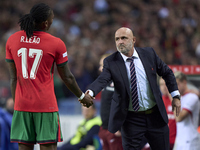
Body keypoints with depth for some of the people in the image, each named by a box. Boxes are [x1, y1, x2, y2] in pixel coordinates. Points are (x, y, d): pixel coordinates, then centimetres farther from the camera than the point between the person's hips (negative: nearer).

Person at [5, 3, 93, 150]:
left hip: (22, 105, 4)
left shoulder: (12, 40, 3)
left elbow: (13, 78, 7)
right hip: (46, 106, -3)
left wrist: (16, 104, 15)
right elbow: (67, 77, 3)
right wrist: (82, 96, 19)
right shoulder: (56, 44, -7)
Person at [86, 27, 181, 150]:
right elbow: (102, 80, -23)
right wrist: (90, 93, -44)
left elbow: (167, 73, 12)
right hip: (131, 119, -2)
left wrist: (175, 96, 4)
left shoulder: (148, 53, 1)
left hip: (155, 115, 2)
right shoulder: (111, 62, -7)